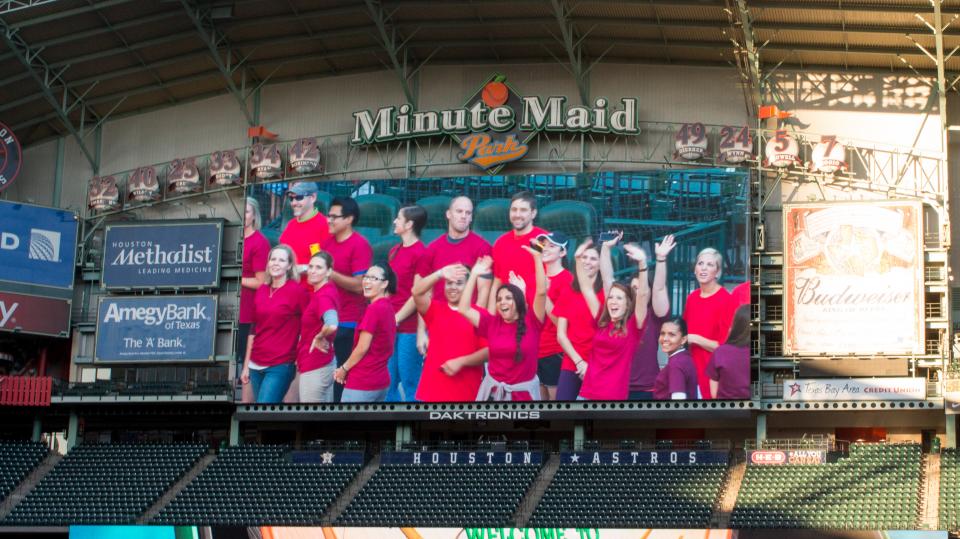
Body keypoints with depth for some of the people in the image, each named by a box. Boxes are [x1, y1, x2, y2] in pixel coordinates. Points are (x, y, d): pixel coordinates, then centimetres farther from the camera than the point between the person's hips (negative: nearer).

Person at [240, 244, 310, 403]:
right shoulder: (261, 291, 11)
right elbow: (253, 330, 15)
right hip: (256, 366, 6)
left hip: (280, 367, -6)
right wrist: (246, 365, 15)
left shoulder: (297, 291, -6)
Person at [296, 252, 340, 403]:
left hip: (315, 368, -10)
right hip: (325, 363, 10)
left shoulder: (323, 296, -20)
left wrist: (320, 337, -19)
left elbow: (332, 325, -38)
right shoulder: (327, 290, 8)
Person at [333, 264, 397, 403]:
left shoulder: (374, 309, -16)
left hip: (362, 382, -8)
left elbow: (362, 347, -16)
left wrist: (344, 369, -2)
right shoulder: (389, 308, 9)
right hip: (382, 380, 8)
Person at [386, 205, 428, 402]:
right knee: (389, 382, 10)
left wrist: (396, 319, -9)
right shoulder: (394, 251, 13)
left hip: (409, 328, -7)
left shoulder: (420, 253, -10)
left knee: (410, 383, -2)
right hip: (390, 327, 8)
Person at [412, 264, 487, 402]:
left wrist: (461, 362, -16)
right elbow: (417, 292, -11)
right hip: (432, 389, 2)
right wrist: (440, 274, -26)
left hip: (466, 392, -2)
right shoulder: (435, 309, 8)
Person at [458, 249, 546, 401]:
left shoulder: (531, 322, -5)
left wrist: (537, 258, -20)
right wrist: (474, 275, -3)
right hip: (493, 390, 2)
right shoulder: (492, 323, 3)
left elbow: (541, 292, -16)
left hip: (523, 391, -2)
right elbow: (464, 309, -3)